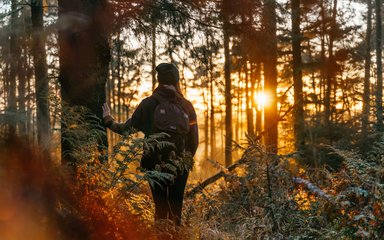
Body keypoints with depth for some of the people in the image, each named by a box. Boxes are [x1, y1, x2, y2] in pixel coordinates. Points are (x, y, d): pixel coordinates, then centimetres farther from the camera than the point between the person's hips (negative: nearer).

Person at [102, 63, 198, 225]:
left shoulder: (148, 104, -6)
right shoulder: (186, 106, -1)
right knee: (176, 207, 10)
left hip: (155, 163, -1)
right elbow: (194, 139, 0)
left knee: (161, 206, 9)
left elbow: (127, 128, 1)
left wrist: (108, 120, 18)